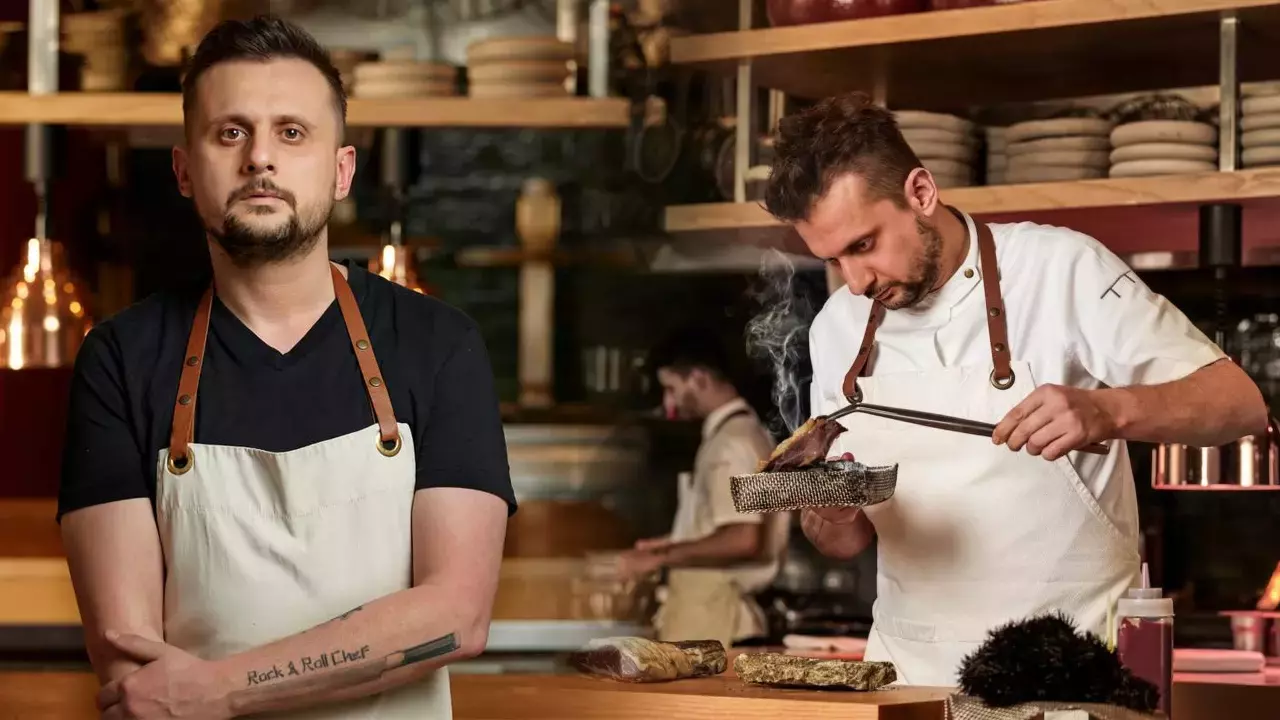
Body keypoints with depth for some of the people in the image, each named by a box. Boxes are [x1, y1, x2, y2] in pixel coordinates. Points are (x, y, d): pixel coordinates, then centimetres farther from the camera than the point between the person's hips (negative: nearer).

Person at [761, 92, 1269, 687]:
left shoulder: (1061, 270, -6)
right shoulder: (837, 329, 8)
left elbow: (1240, 403, -6)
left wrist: (1110, 410, -24)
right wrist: (827, 515, -8)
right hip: (909, 674, 5)